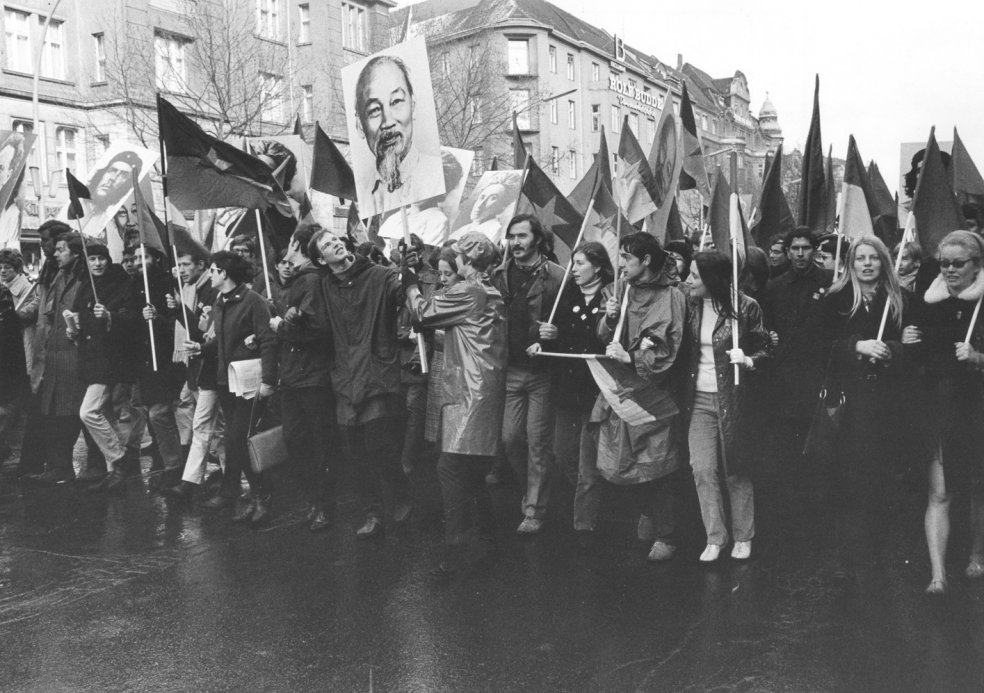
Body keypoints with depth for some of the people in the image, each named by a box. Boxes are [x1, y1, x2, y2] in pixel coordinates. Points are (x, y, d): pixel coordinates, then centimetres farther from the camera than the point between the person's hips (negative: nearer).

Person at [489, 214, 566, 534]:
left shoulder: (556, 276, -9)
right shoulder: (499, 275, 6)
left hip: (542, 370, -4)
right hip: (510, 369, 4)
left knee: (538, 441, 2)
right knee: (510, 438, 6)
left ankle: (534, 510, 13)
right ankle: (532, 490, 31)